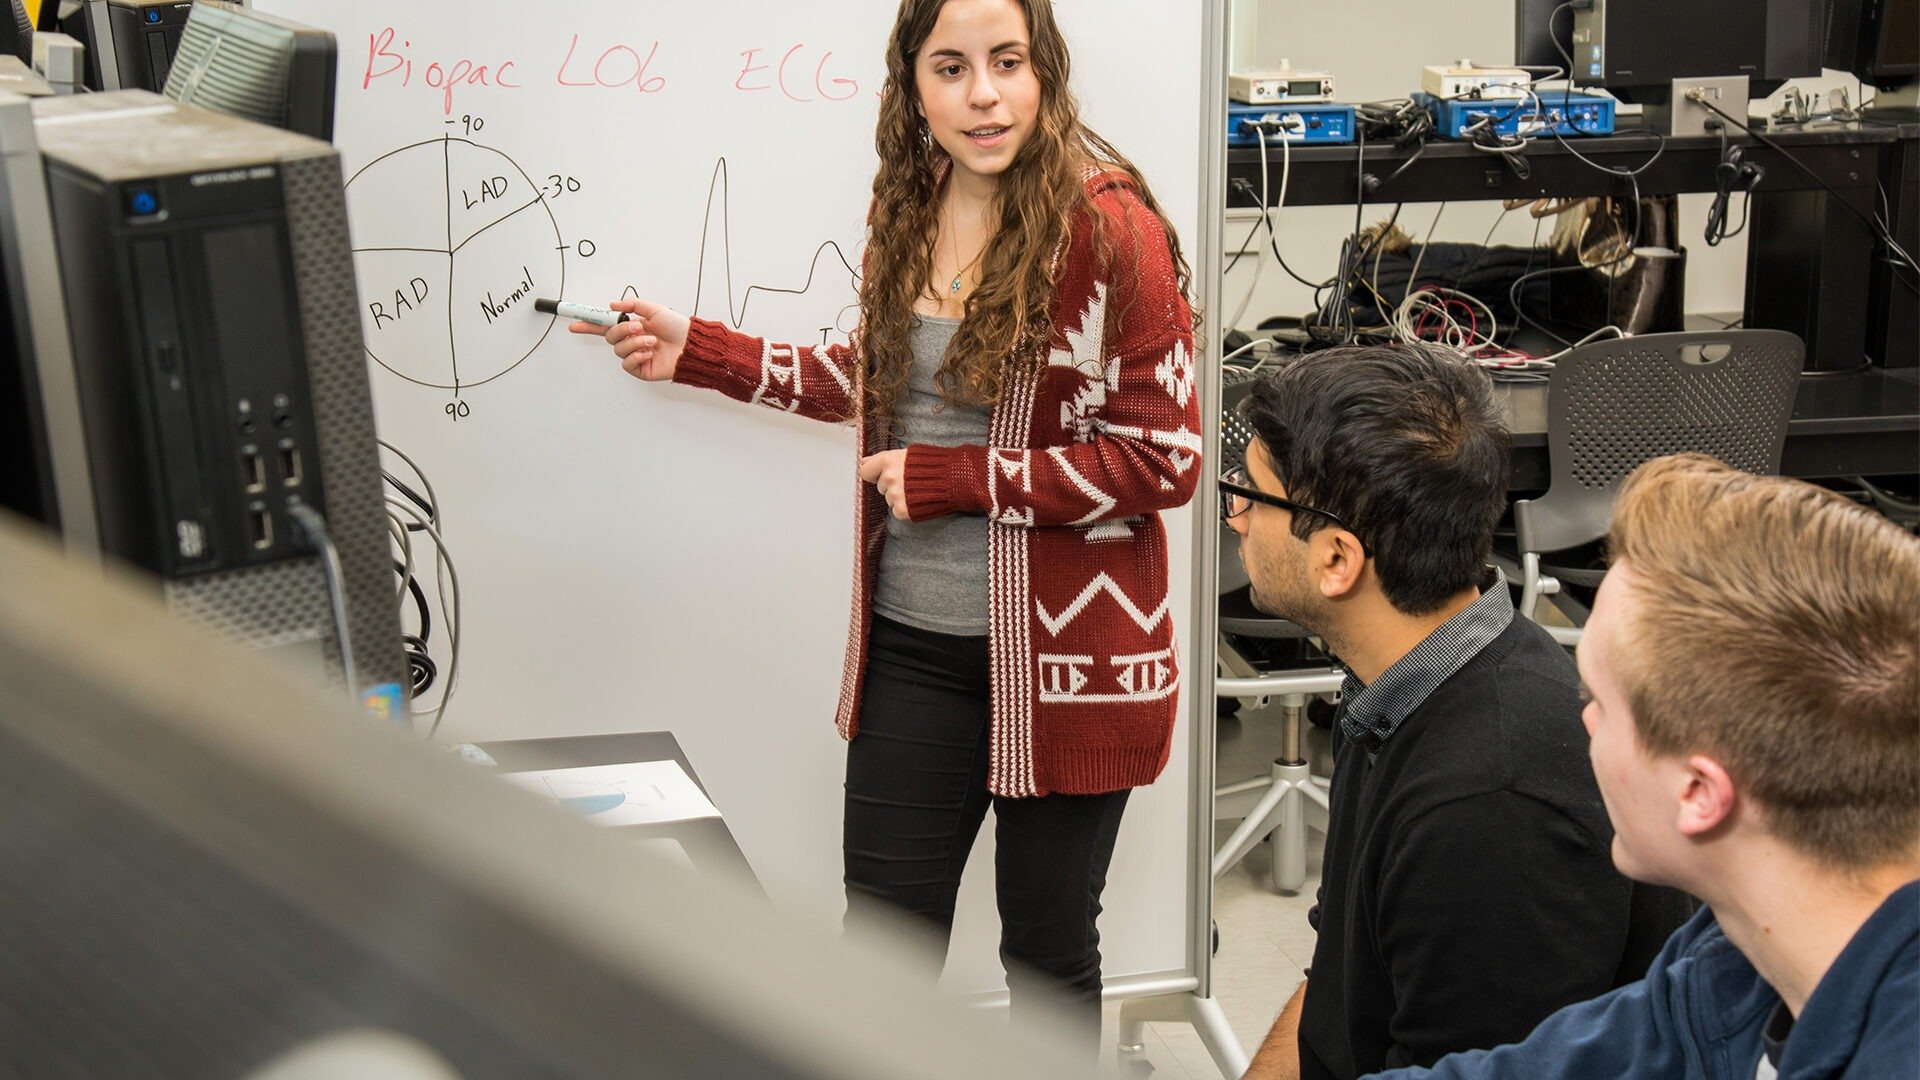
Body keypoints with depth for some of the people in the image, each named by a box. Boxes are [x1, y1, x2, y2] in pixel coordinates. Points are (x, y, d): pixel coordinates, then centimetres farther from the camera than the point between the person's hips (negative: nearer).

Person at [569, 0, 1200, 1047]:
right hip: (911, 644, 5)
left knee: (1046, 954, 13)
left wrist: (952, 478, -16)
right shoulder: (907, 211, 5)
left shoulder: (1107, 223, -13)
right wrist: (696, 353, 16)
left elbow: (1165, 458, -15)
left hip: (1062, 651, -5)